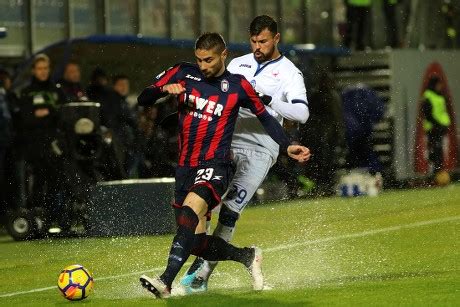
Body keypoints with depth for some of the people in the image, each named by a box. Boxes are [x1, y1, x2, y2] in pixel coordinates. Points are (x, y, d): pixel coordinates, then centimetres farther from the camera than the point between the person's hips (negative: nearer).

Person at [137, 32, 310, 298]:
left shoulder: (237, 85, 0)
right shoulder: (182, 74, 6)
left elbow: (264, 116, 13)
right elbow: (142, 99, 7)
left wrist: (287, 146, 4)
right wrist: (163, 89, -13)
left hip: (215, 165, -5)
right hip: (186, 166, 5)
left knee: (191, 208, -33)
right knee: (196, 243, 4)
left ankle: (166, 281, -43)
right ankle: (249, 256, 31)